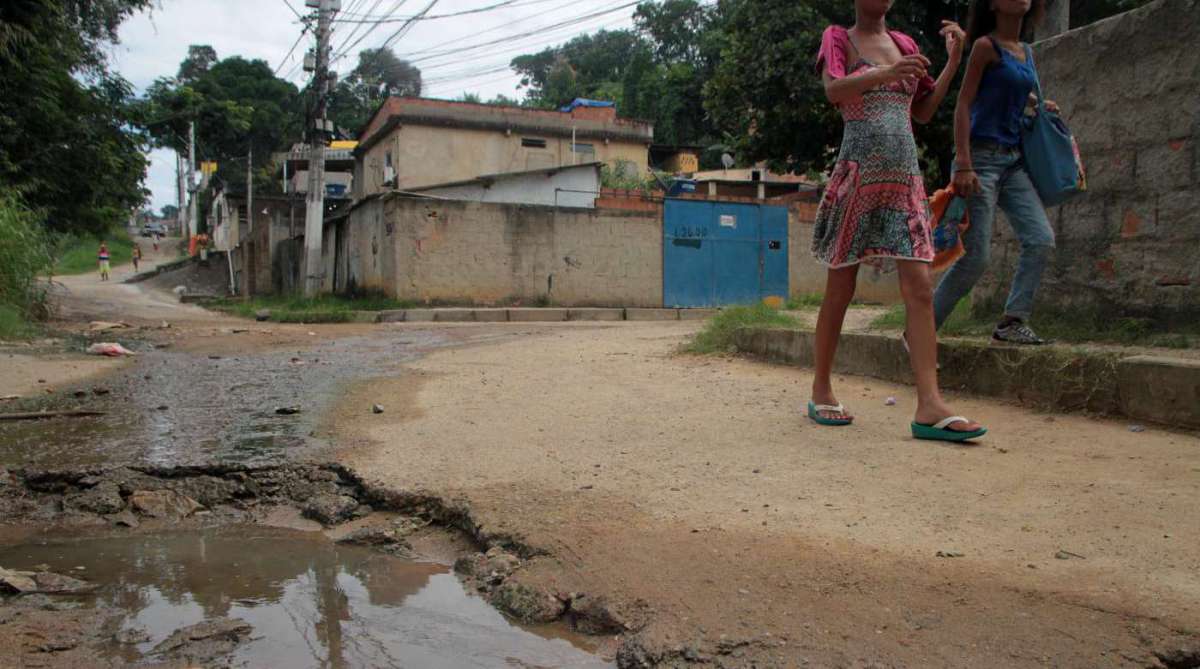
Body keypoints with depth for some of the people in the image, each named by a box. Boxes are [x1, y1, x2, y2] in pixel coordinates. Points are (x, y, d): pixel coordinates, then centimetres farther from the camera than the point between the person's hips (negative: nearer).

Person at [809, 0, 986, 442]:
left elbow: (922, 112, 21)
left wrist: (953, 61, 11)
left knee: (920, 289, -8)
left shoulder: (904, 44, 19)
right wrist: (886, 73, -32)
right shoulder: (838, 38, 5)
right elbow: (833, 90, -15)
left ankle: (929, 406, -12)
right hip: (857, 176, -4)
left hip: (906, 178, 5)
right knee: (840, 290, 2)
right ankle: (821, 391, 16)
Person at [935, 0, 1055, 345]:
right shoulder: (986, 46, -6)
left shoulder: (1026, 52, 15)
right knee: (976, 257, -8)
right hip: (983, 157, -7)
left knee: (1041, 239, -6)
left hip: (1013, 159, 7)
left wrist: (1038, 107, 11)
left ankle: (1013, 321, 1)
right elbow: (963, 104, -13)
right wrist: (963, 165, -21)